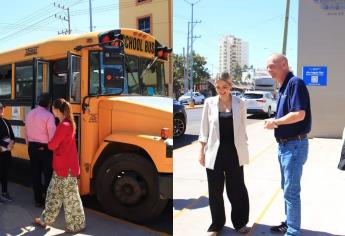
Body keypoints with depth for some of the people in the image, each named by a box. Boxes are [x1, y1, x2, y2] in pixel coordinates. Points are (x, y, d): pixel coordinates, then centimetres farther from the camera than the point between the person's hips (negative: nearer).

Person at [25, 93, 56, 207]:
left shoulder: (29, 114, 5)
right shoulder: (48, 115, -16)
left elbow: (26, 132, 11)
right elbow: (52, 135, -19)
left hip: (32, 147, 6)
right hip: (45, 148, -6)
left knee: (35, 174, 12)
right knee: (48, 174, 5)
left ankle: (38, 200, 21)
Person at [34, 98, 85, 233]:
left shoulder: (64, 126, -21)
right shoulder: (67, 123, 10)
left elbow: (52, 145, -16)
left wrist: (46, 142, 4)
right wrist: (52, 142, 0)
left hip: (67, 168, -10)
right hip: (61, 166, 10)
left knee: (70, 197, 3)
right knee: (54, 193, 21)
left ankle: (77, 225, 17)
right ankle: (45, 220, 36)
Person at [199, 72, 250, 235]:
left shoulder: (239, 103, 0)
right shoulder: (209, 103, -1)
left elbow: (242, 128, 6)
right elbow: (204, 130, 3)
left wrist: (244, 151, 6)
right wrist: (201, 152, 1)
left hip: (234, 152, 0)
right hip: (214, 153, 0)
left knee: (237, 189, 11)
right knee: (215, 191, 10)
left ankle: (240, 223, 31)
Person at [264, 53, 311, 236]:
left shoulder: (295, 83, -16)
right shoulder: (283, 88, 13)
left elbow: (299, 114, -26)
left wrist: (274, 122, -14)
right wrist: (274, 122, -2)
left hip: (294, 145, -10)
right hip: (284, 145, 10)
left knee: (291, 191, -1)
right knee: (287, 188, 20)